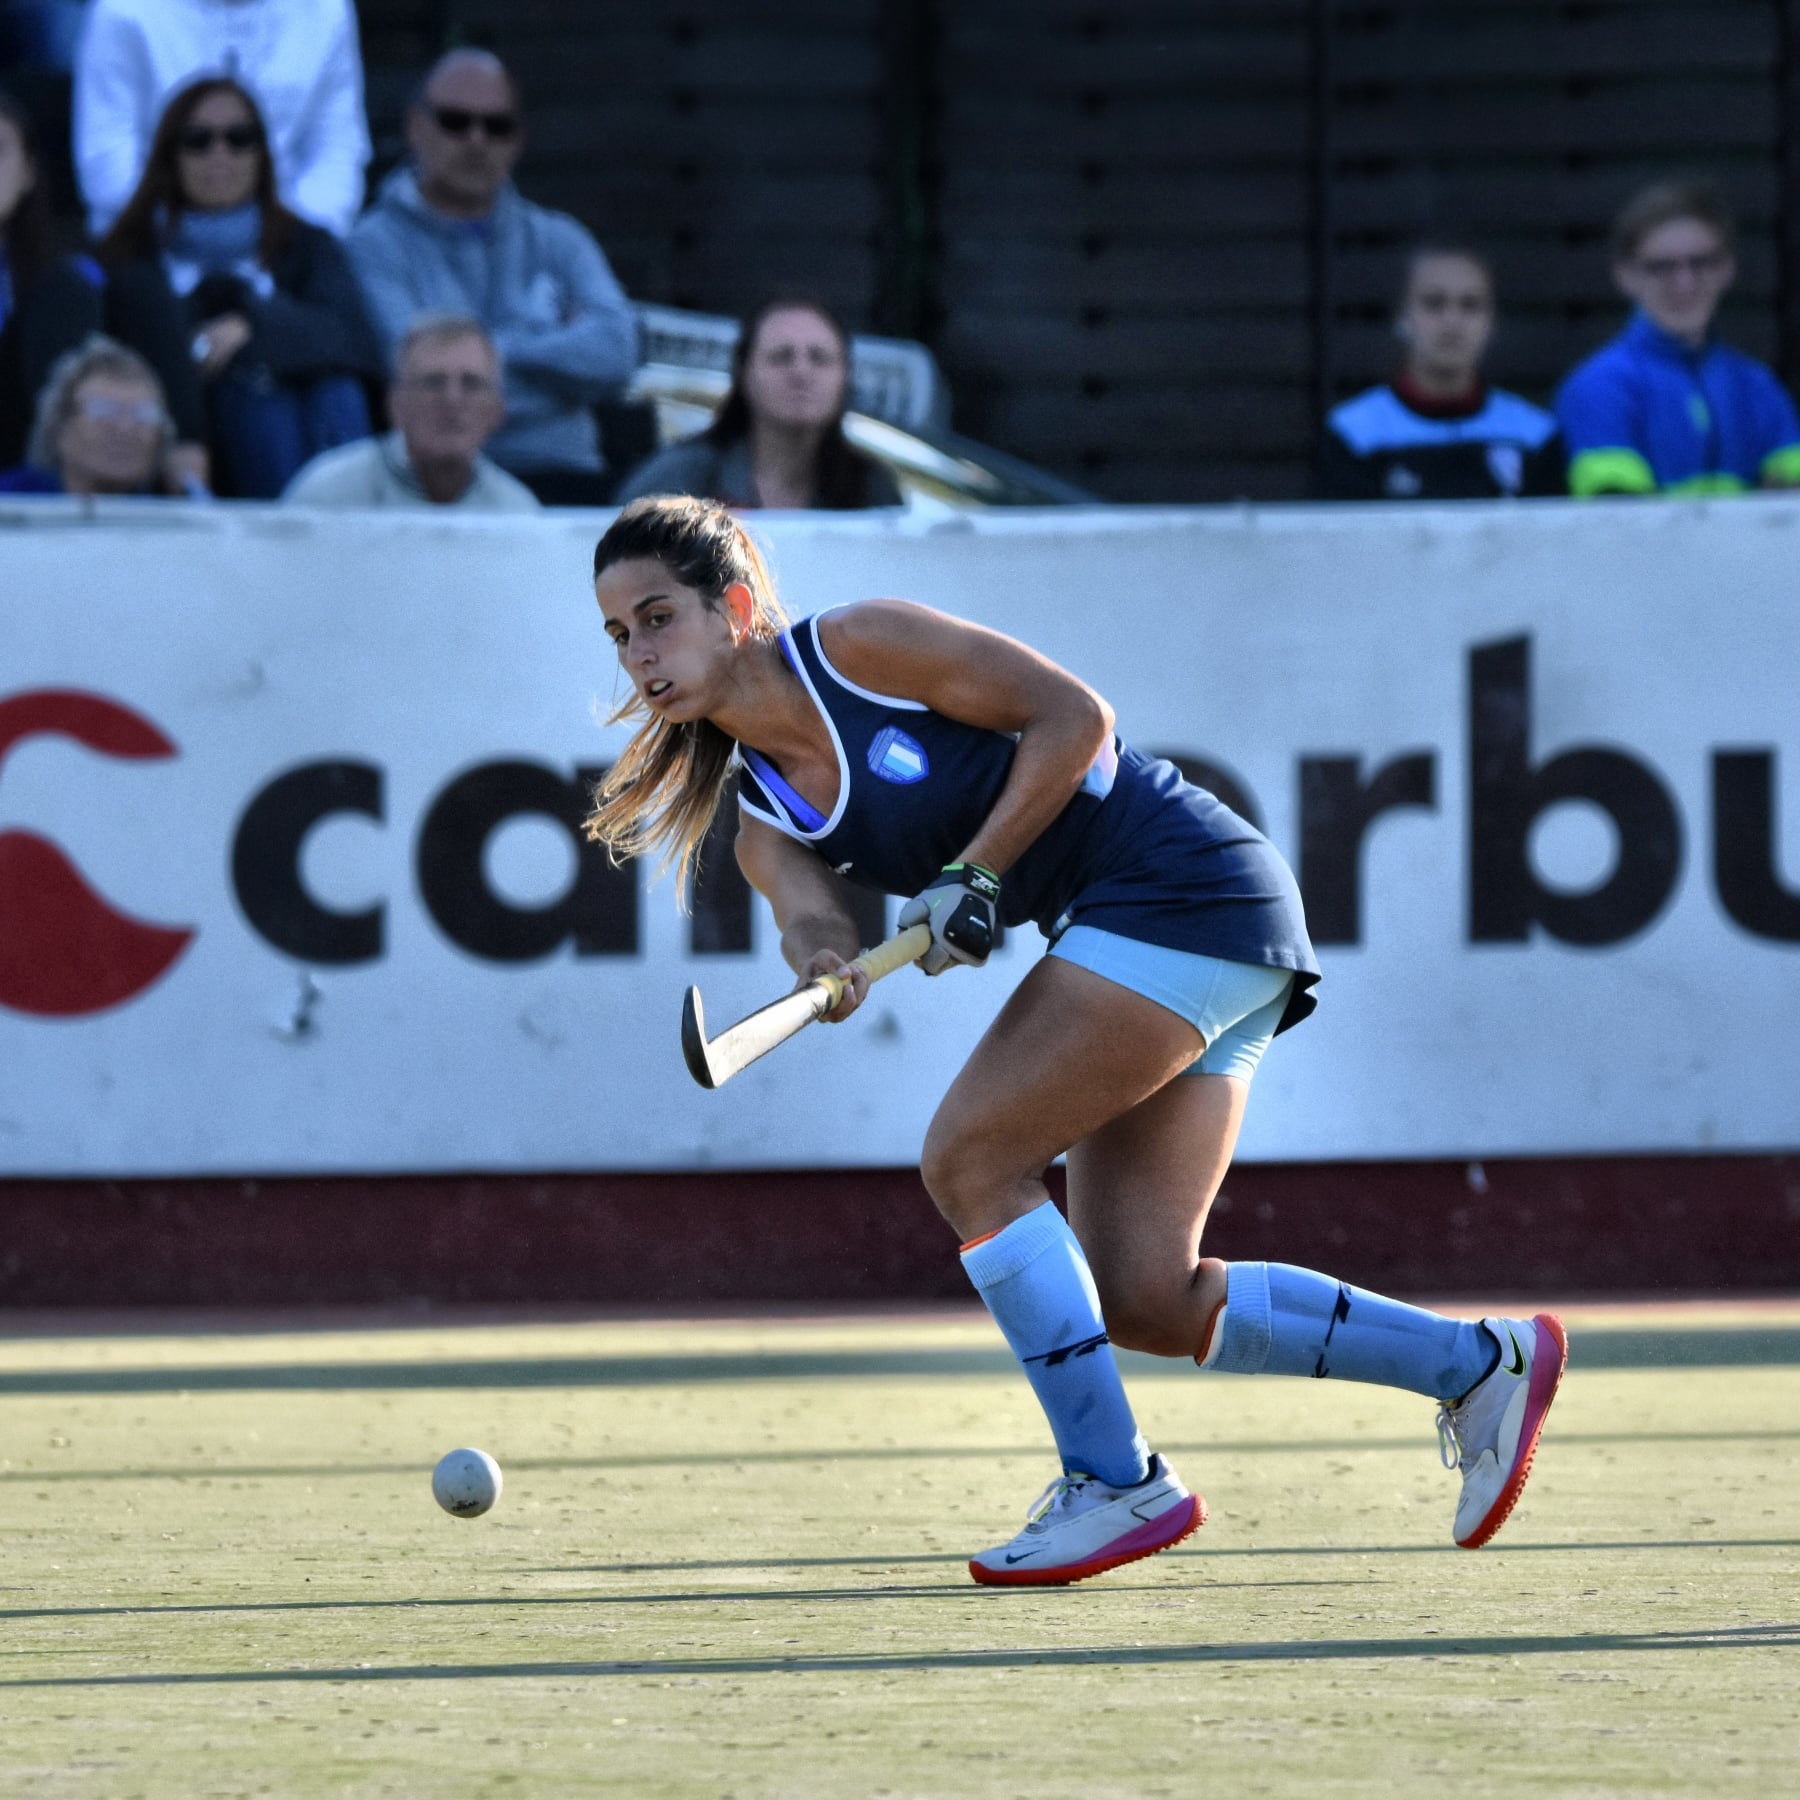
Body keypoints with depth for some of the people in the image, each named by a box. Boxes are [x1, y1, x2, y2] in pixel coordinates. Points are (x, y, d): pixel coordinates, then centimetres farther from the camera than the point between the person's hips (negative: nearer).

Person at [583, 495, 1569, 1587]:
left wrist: (975, 878, -18)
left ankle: (1115, 1482, -7)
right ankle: (1480, 1362, 16)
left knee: (969, 1158, -15)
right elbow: (814, 915, -8)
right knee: (1148, 1302, 3)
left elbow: (1073, 716, -12)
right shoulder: (764, 817, 10)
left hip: (1182, 891, -9)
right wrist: (824, 964, -30)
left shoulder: (859, 646, -11)